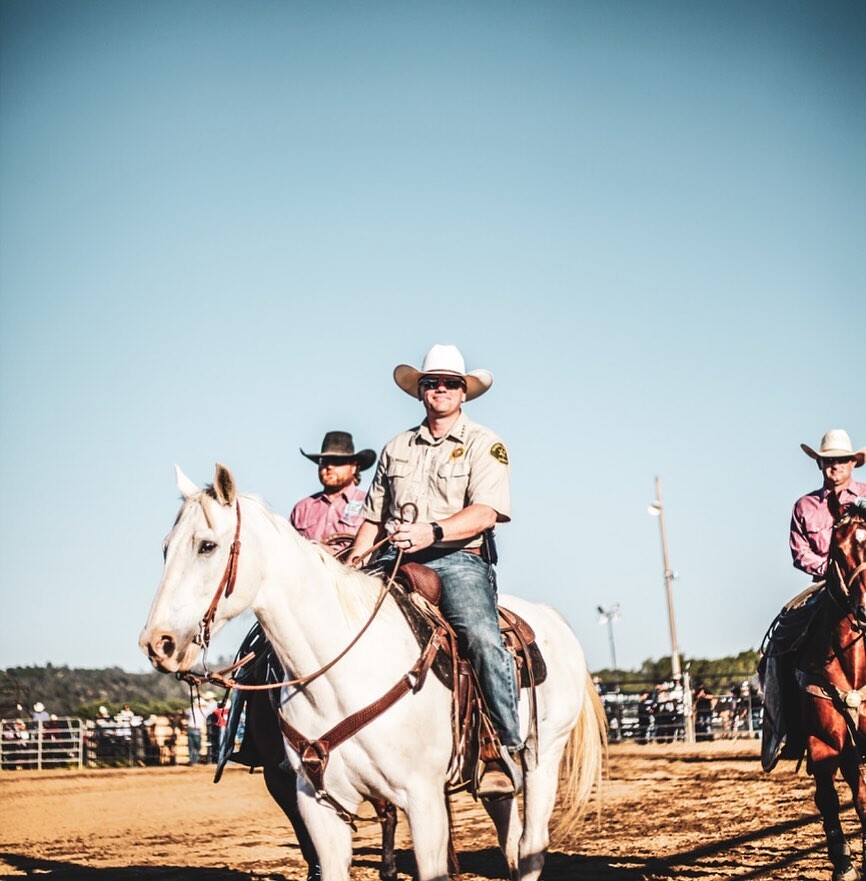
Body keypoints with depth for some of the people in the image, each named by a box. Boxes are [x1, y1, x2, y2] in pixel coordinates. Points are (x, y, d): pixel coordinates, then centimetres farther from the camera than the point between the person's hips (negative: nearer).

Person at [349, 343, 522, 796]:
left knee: (482, 636, -31)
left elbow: (487, 512, -9)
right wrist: (351, 566, 6)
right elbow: (373, 517, 22)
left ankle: (508, 749, -26)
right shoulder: (395, 449, 22)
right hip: (395, 563, 5)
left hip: (459, 559, -5)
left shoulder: (484, 444, 6)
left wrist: (433, 531, -26)